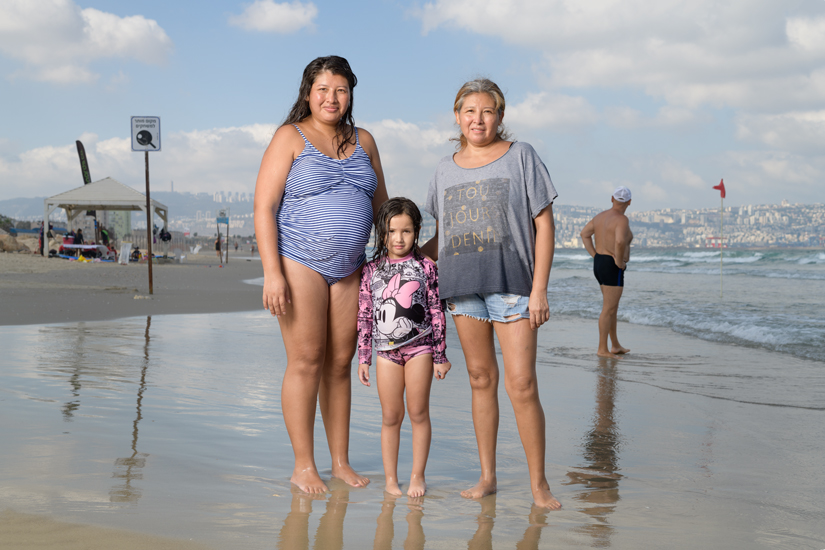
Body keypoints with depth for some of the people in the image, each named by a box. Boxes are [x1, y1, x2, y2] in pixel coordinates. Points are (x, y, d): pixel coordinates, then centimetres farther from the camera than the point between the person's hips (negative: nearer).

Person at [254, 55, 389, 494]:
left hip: (350, 268, 5)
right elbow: (264, 207, -7)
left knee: (340, 363, 7)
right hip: (299, 262, -4)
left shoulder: (363, 142, 14)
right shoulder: (290, 138, -1)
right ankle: (303, 466, 3)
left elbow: (381, 205, 20)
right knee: (306, 361, -5)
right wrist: (272, 272, -16)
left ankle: (341, 462, 15)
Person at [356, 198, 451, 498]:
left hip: (419, 347, -1)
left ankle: (417, 476, 13)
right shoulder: (371, 270, 4)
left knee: (418, 413, 3)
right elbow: (364, 316, 7)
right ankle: (390, 479, 13)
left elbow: (436, 312, 0)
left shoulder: (426, 267, -1)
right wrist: (363, 357, 5)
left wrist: (440, 355, -1)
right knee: (390, 417, 5)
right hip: (386, 350, 1)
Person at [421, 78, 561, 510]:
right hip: (463, 286, 4)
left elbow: (544, 224, -1)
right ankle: (487, 477, 17)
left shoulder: (520, 156, 2)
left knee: (521, 386, -8)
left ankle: (538, 483, 3)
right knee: (481, 380, 9)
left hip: (511, 283, -4)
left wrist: (539, 289, -7)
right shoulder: (446, 170, 13)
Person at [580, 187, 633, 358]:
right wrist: (620, 261, -18)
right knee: (608, 309, -5)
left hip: (599, 264, 9)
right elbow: (620, 241, -33)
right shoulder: (622, 219, -16)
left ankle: (616, 346, 24)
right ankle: (602, 349, -3)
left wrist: (595, 256, 11)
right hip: (612, 269, -9)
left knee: (612, 307, 17)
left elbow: (584, 234, 14)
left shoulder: (601, 216, 10)